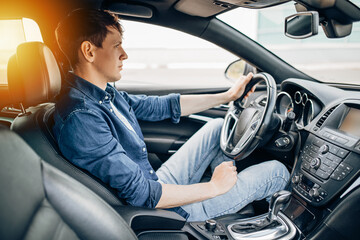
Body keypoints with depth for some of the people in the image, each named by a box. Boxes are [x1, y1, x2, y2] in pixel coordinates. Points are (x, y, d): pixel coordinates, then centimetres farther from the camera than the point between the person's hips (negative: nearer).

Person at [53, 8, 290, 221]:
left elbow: (162, 106, 8)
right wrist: (213, 187, -18)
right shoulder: (80, 118, -30)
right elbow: (142, 195, -30)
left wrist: (228, 96, 12)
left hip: (157, 182, 9)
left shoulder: (105, 94, 0)